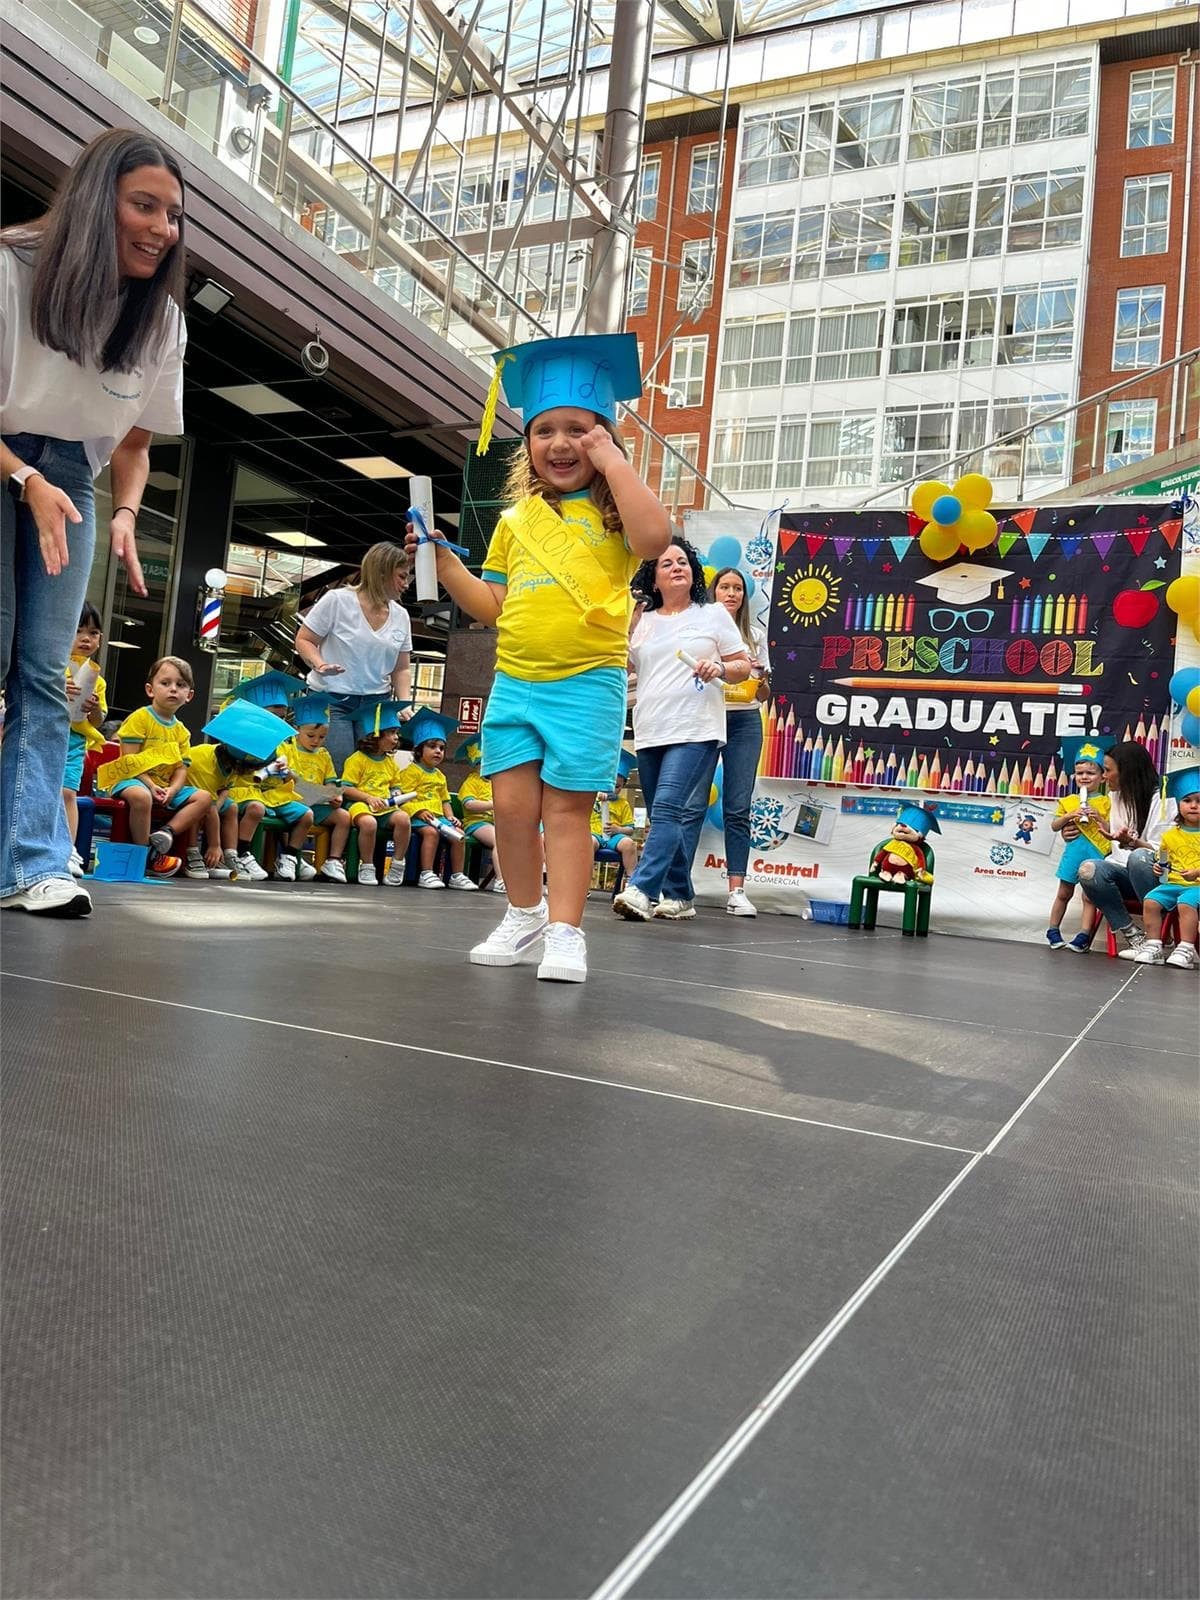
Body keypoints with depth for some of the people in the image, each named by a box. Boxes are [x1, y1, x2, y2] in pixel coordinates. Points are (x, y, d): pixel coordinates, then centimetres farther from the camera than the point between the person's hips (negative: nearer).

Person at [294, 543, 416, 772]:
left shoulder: (401, 616, 9)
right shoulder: (337, 600, -5)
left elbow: (402, 669, 14)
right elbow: (304, 640, 0)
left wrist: (405, 705, -2)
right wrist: (320, 664, -20)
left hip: (376, 703, 4)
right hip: (332, 700, -4)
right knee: (338, 772, -16)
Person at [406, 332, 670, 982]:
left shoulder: (612, 511, 1)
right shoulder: (515, 520, 15)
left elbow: (653, 537, -23)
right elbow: (493, 606, 18)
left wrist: (612, 458, -14)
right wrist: (442, 560, 7)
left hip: (586, 684, -4)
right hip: (514, 682, 5)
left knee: (566, 808, -2)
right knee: (512, 807, 6)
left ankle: (565, 932, 5)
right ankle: (524, 918, 23)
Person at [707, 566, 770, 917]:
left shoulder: (755, 635, 15)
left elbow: (764, 695, 17)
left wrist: (761, 676, -3)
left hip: (744, 721, 2)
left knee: (738, 807, -4)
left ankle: (737, 890, -5)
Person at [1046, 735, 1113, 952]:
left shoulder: (1105, 802, 4)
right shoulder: (1067, 802, 9)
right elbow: (1054, 826, 8)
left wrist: (1099, 817, -14)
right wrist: (1069, 816, -8)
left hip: (1096, 852, -2)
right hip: (1073, 850, 2)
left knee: (1089, 896, 0)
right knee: (1064, 893, 11)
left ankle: (1084, 936, 2)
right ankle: (1053, 931, 21)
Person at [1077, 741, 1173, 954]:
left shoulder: (1160, 800, -4)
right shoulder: (1116, 796, 18)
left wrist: (1131, 842, -27)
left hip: (1150, 873, -5)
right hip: (1122, 869, 5)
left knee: (1139, 857, -41)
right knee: (1088, 869, -29)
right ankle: (1132, 935, -24)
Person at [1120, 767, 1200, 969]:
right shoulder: (1170, 836, 14)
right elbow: (1163, 860, 23)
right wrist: (1160, 867, 1)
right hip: (1172, 883, 5)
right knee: (1150, 901, -17)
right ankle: (1153, 947, -13)